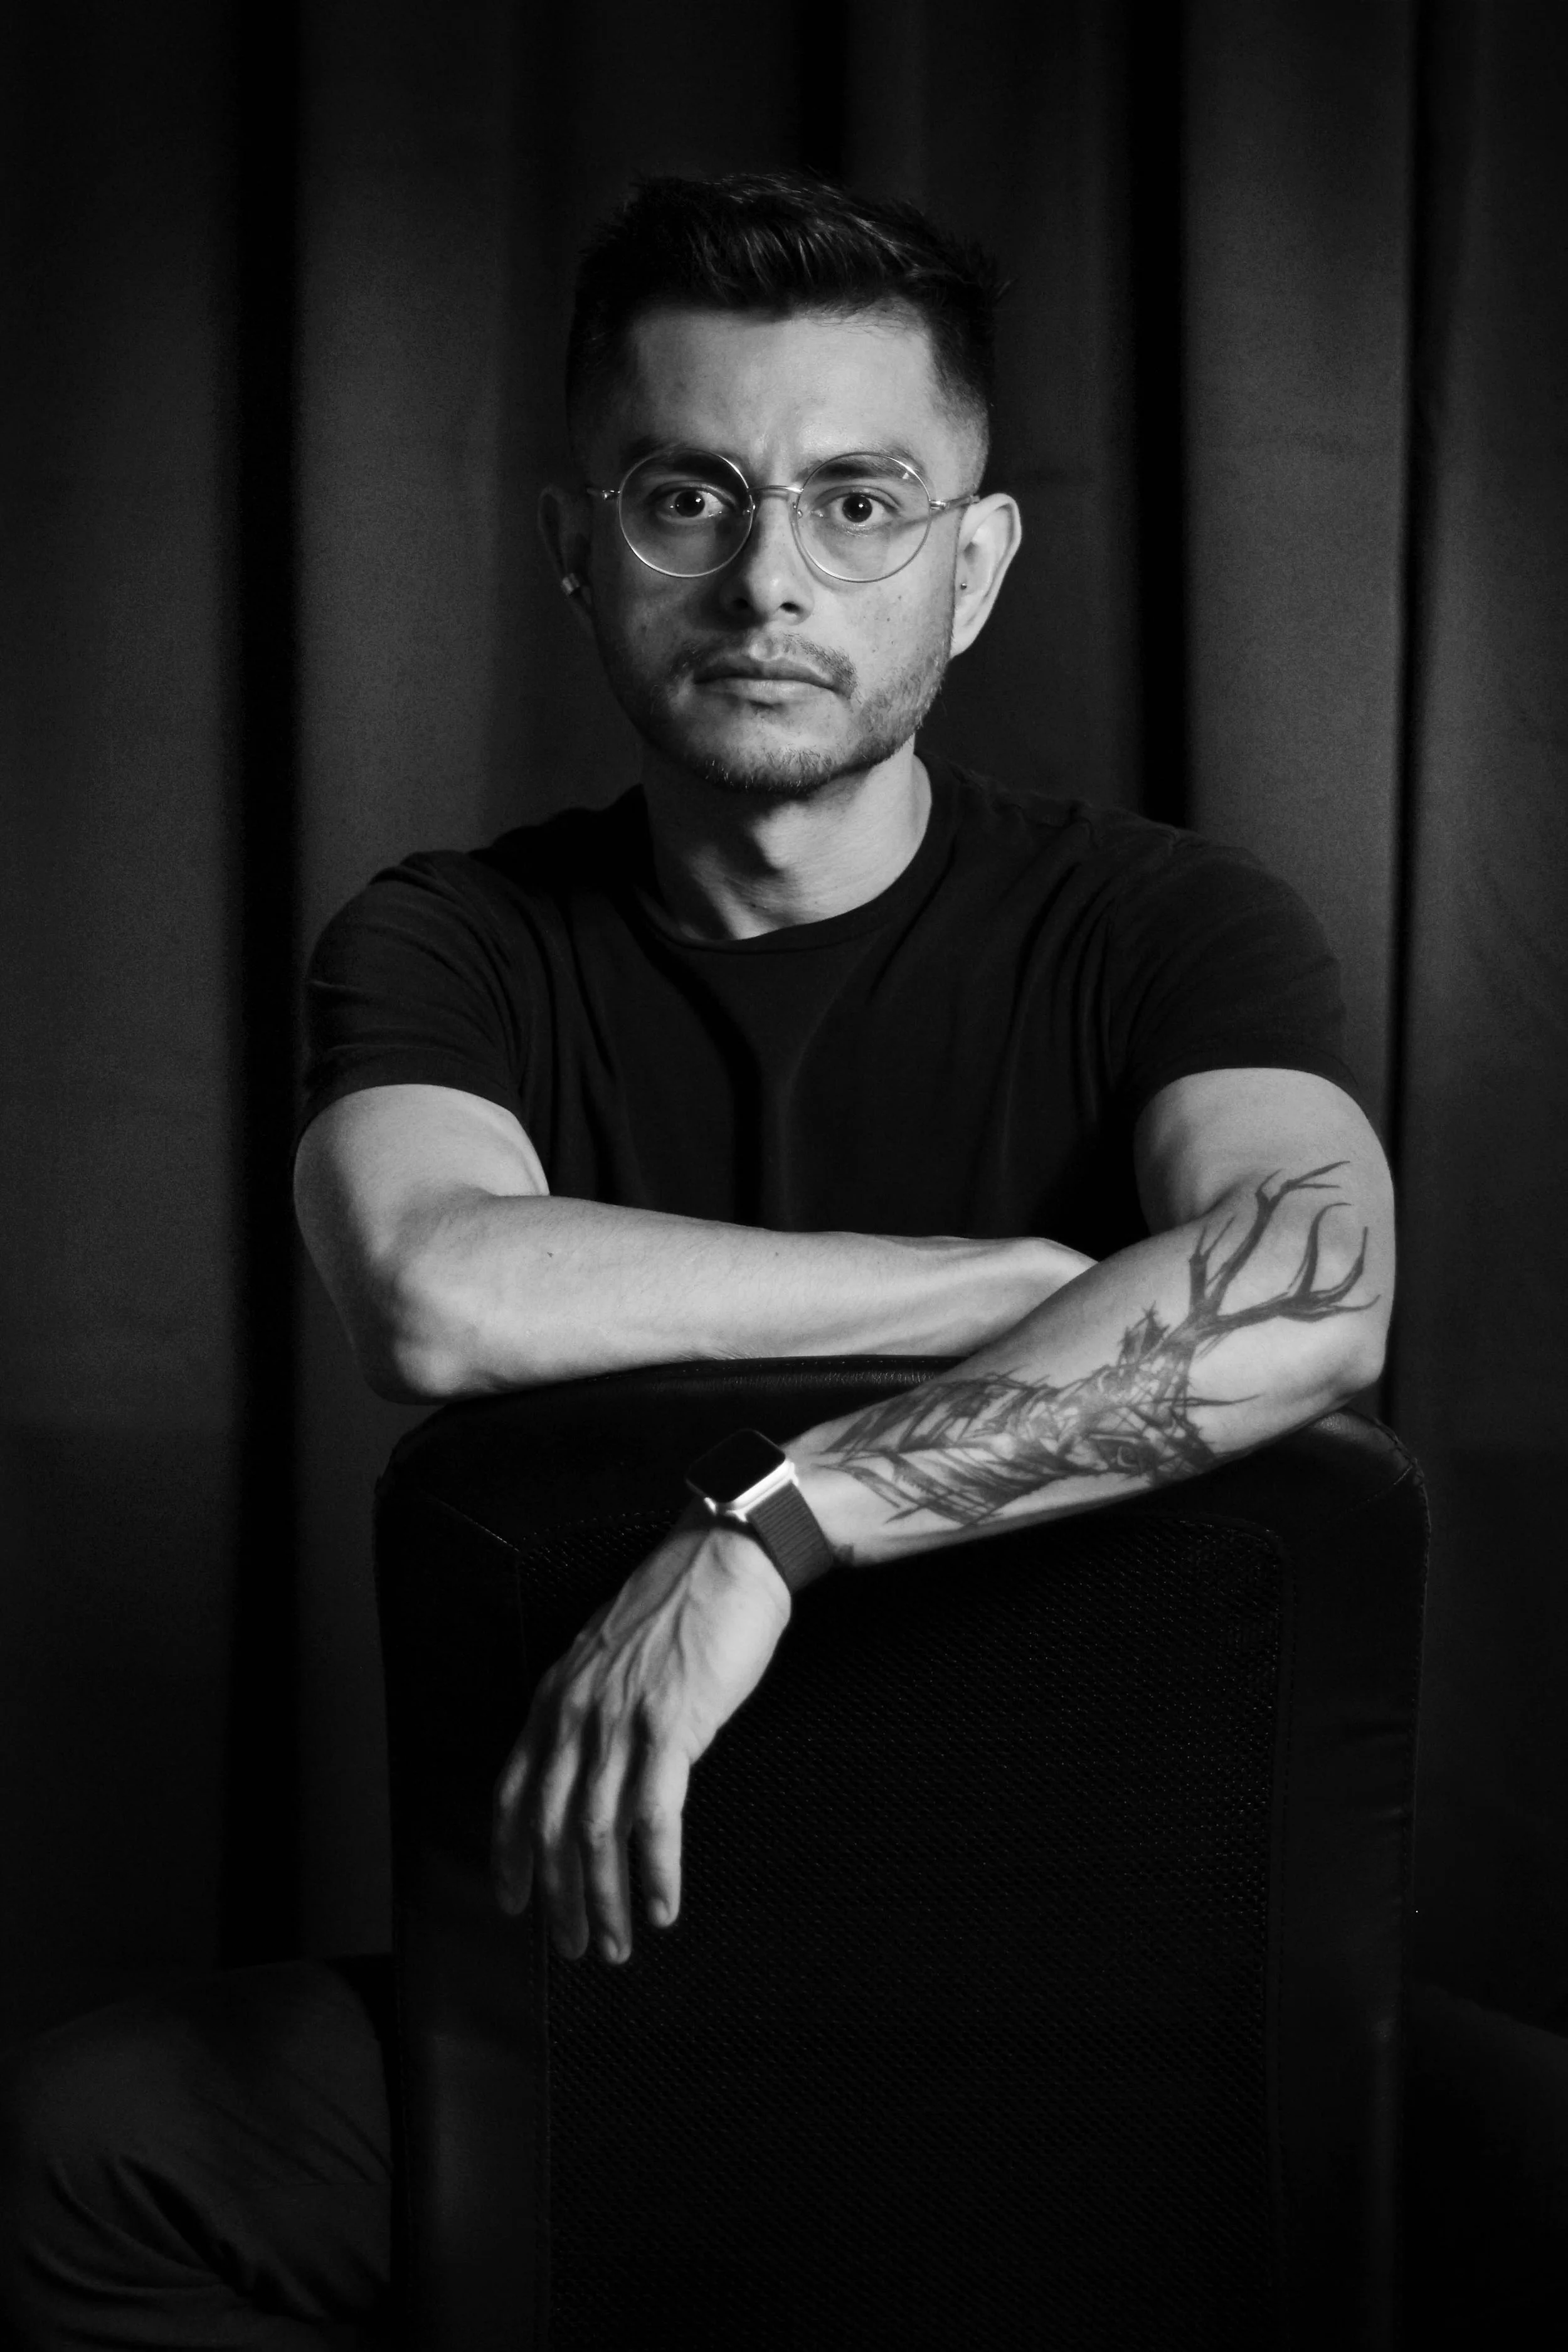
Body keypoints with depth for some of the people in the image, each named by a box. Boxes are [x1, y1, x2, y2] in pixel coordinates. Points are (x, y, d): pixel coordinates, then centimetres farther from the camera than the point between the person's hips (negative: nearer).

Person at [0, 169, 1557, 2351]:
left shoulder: (1159, 924, -1)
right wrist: (1058, 1278, -17)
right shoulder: (448, 945, 4)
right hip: (600, 1954, 1)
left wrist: (767, 1531, -31)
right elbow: (440, 1291, -20)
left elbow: (1313, 1301, -23)